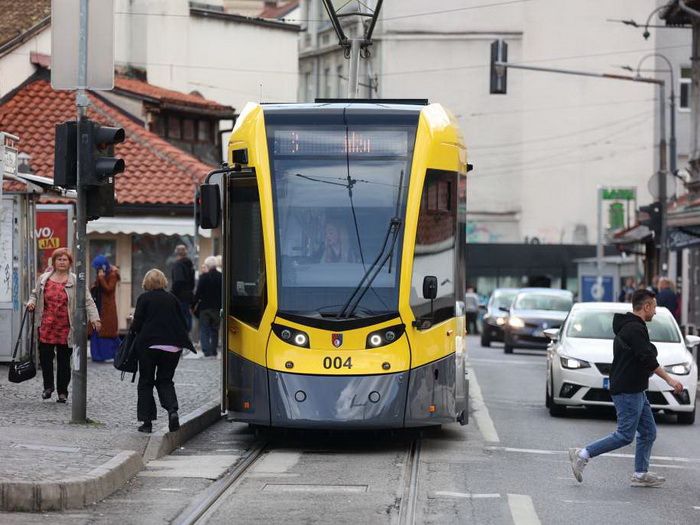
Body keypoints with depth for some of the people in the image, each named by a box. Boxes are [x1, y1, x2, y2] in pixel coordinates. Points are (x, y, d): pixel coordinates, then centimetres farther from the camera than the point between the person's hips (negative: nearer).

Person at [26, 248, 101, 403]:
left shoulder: (75, 281, -1)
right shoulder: (44, 279, 9)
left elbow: (87, 301, -3)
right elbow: (34, 294, 24)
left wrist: (94, 318, -14)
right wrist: (31, 302, 1)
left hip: (65, 329, -2)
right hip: (46, 327, 2)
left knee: (64, 360, 4)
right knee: (45, 355, -3)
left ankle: (62, 392, 13)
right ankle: (48, 386, 16)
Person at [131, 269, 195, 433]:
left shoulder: (144, 298, -4)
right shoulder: (172, 298, 8)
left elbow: (137, 324, -6)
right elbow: (182, 323, 10)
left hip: (149, 345, -3)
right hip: (172, 346, 3)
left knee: (146, 382, 8)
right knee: (165, 381, 14)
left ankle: (147, 421, 6)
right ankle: (172, 410, -13)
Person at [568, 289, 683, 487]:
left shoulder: (627, 327, 16)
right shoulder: (635, 329, -17)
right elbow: (648, 359, -22)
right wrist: (669, 379, -21)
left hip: (635, 390, 11)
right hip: (628, 391, -11)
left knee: (648, 432, 10)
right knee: (625, 435, -8)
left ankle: (640, 475, 12)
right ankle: (582, 455, -5)